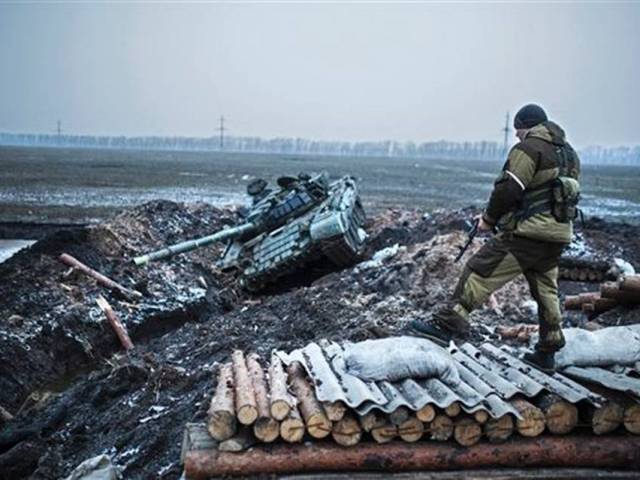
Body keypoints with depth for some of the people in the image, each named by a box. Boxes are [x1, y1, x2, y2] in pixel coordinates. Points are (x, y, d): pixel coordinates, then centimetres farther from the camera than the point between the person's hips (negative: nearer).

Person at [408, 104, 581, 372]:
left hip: (529, 232, -9)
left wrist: (489, 219, -2)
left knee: (481, 271, -9)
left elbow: (508, 189, -15)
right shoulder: (568, 153, 21)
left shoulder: (530, 147, -6)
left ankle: (447, 324, -15)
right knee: (546, 289, 17)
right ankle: (547, 352, 24)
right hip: (560, 233, 9)